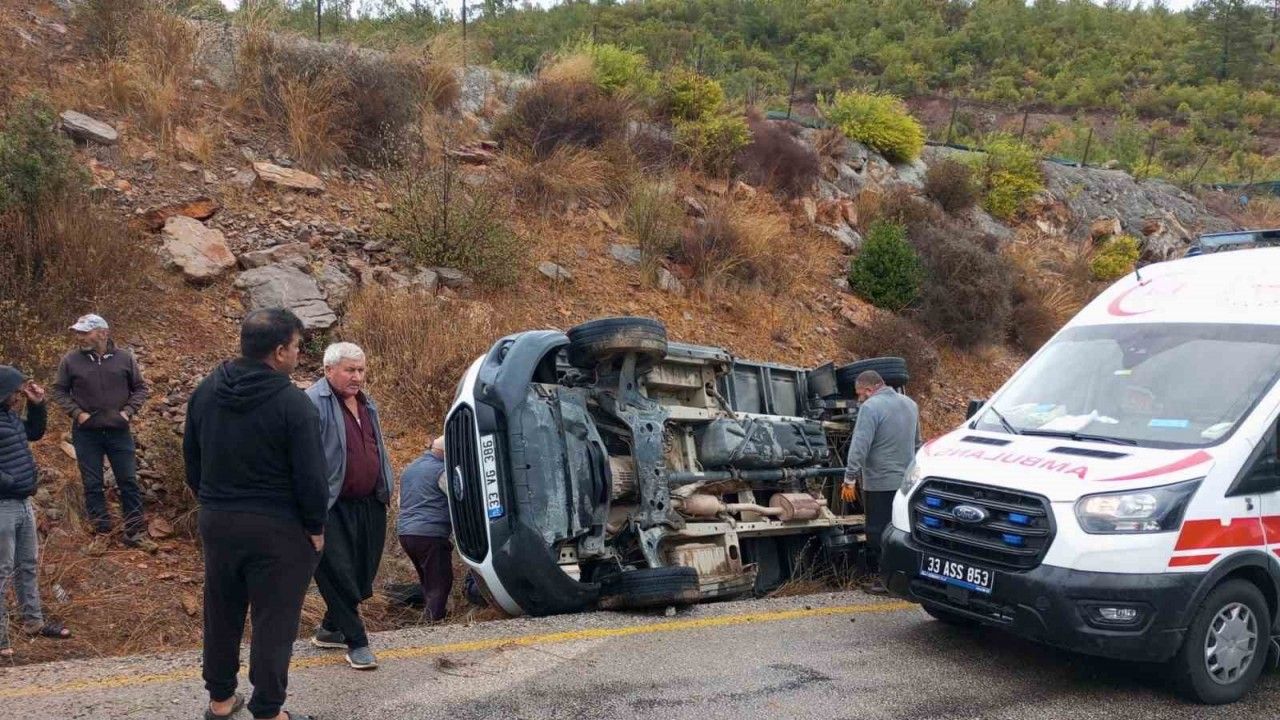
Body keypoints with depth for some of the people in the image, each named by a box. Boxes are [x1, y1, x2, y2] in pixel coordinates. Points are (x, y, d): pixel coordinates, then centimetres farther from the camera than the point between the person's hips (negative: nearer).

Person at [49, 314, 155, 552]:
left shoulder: (124, 358, -2)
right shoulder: (71, 360, -4)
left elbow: (141, 387, 6)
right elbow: (59, 391, 5)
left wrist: (129, 410, -7)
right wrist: (77, 412, -8)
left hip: (119, 432, 0)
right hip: (86, 433, 0)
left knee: (128, 481, 4)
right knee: (93, 485, 6)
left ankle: (135, 533, 12)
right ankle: (102, 532, 17)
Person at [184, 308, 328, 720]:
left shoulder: (205, 392, 3)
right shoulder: (292, 403, -19)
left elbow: (191, 457, 13)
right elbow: (310, 475, -17)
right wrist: (316, 527, -4)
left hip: (216, 521, 7)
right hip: (276, 527, -7)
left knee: (221, 613, 19)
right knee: (273, 620, 4)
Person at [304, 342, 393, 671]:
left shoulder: (366, 403, 14)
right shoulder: (314, 403, -14)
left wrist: (385, 490, 24)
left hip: (369, 505, 8)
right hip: (333, 508, -8)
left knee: (362, 575, 14)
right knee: (339, 576, -2)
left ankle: (331, 628, 32)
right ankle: (356, 641, 9)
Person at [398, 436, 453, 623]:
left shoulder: (410, 468, 19)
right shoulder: (441, 470, -10)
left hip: (404, 532, 9)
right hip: (430, 534, -9)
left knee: (427, 580, 20)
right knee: (440, 582, -4)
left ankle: (429, 619, 22)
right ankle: (433, 619, -11)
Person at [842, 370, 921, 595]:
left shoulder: (871, 407, -14)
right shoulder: (910, 404, 13)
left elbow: (860, 446, -20)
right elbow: (916, 443, 24)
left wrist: (850, 478, -16)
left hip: (879, 483, -8)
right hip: (906, 481, 8)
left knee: (878, 532, 0)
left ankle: (884, 578, 4)